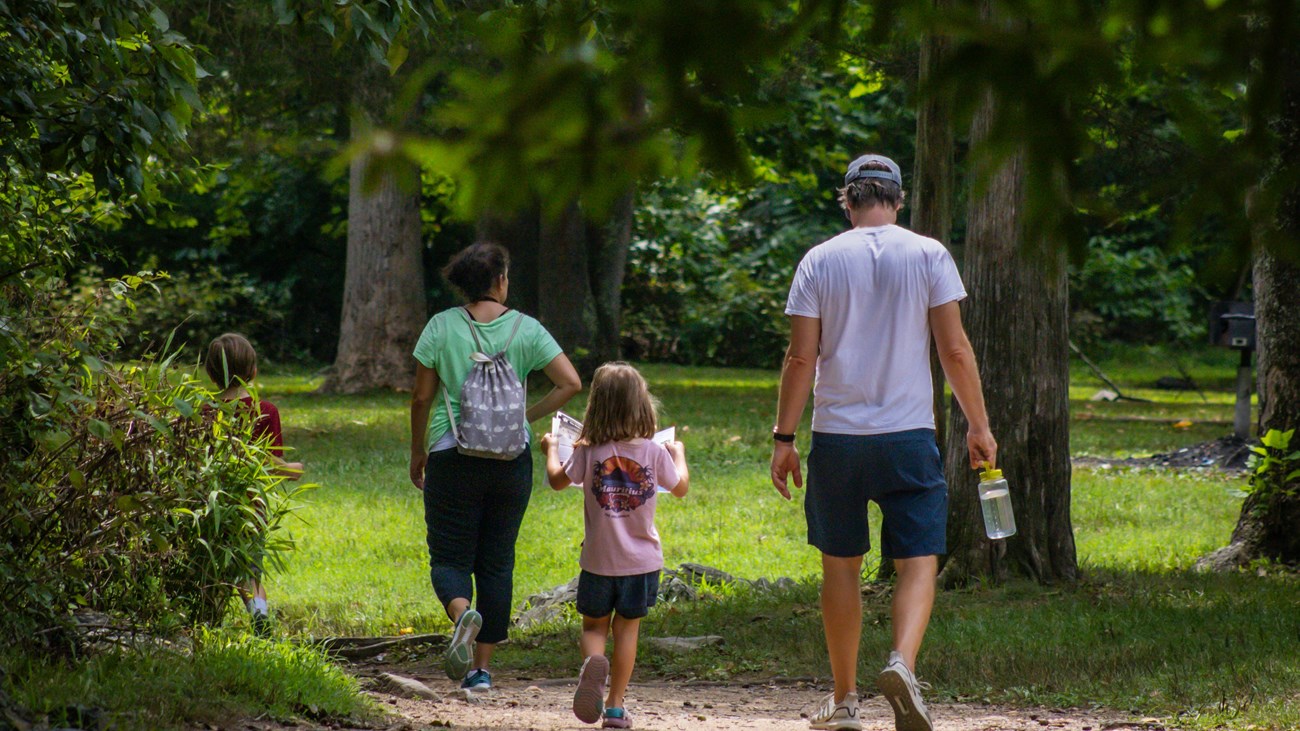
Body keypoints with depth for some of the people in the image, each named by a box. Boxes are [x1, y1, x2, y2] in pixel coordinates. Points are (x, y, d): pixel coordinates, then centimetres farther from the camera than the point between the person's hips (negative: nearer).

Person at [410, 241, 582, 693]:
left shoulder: (442, 326, -3)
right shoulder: (526, 329, 0)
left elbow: (421, 397, -1)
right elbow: (570, 383, -5)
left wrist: (417, 452, 12)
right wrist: (527, 418, 7)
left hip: (453, 456, -2)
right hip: (511, 460, 2)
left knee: (450, 558, 6)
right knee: (497, 564, 10)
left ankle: (462, 613, -27)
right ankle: (482, 669, 9)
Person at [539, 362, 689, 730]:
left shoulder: (588, 453, -9)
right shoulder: (655, 453, -7)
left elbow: (557, 480, 7)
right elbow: (681, 488, 10)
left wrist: (551, 449, 27)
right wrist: (678, 454, 29)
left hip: (599, 561, -1)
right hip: (642, 561, 1)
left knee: (594, 627, 11)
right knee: (627, 630, 12)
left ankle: (593, 662, -22)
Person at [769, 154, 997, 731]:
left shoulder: (820, 260, 2)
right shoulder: (928, 255, 1)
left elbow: (801, 358, -1)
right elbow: (955, 349, -2)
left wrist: (783, 438, 4)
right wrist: (978, 426, 6)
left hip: (837, 434, 1)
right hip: (909, 434, -1)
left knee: (840, 565, 11)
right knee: (919, 561, 0)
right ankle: (903, 664, -26)